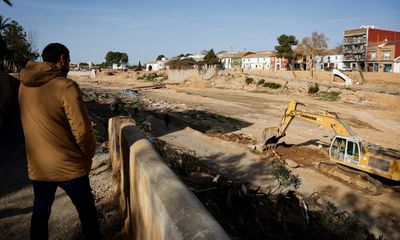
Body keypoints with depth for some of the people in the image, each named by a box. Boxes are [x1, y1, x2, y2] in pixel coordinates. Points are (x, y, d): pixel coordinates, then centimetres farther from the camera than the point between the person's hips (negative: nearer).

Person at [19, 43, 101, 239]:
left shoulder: (24, 85, 1)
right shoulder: (65, 87, -19)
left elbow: (34, 122, 11)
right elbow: (82, 130, -20)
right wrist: (88, 155, -3)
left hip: (37, 166, 6)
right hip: (69, 166, -5)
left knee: (40, 212, 22)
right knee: (86, 211, 14)